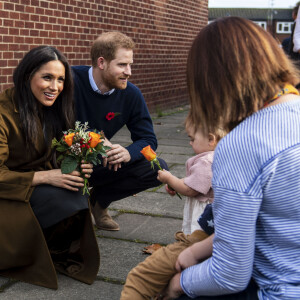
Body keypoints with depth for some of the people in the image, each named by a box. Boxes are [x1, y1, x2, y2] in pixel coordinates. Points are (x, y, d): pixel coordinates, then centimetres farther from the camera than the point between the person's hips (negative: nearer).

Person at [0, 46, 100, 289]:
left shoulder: (53, 109, 3)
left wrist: (77, 167, -16)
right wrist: (45, 177, -29)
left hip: (39, 186, 7)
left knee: (77, 199, -24)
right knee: (66, 203, -29)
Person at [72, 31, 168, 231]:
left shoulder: (131, 94, -6)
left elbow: (148, 140, -2)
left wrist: (128, 153, -26)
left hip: (102, 164, 5)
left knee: (158, 169, -10)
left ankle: (98, 199, 8)